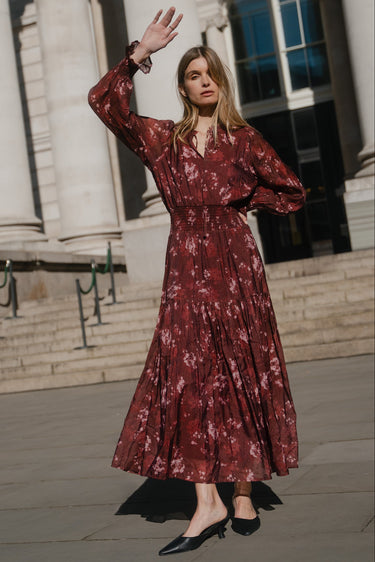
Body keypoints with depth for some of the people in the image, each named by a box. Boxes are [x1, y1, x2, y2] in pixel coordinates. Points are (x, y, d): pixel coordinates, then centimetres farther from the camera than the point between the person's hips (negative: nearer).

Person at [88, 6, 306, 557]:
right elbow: (104, 100, 1)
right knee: (190, 373, -7)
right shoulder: (162, 138, 12)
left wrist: (238, 200, 7)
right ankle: (208, 502, -5)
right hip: (186, 267, 1)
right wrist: (141, 52, -5)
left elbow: (293, 192, 11)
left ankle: (244, 495, 9)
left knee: (241, 374, 1)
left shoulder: (242, 138, 9)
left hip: (235, 262, -1)